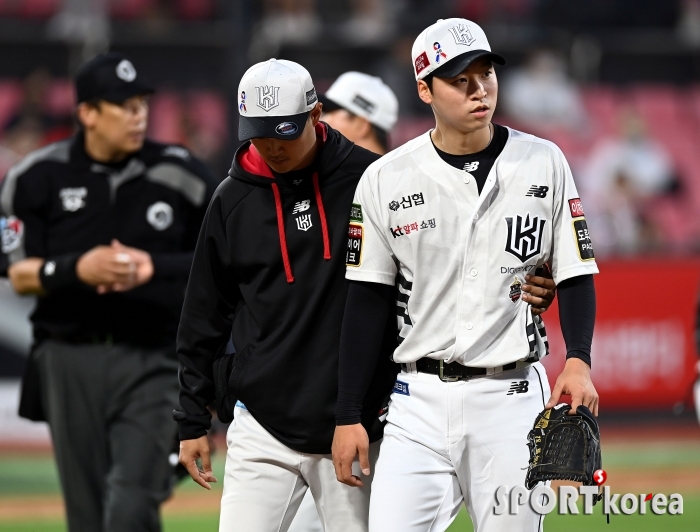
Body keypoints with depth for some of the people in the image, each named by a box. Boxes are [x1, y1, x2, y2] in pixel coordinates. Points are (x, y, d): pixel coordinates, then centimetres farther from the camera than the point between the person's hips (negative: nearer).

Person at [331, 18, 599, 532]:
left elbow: (575, 276, 5)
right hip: (421, 399, 0)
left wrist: (578, 361, -13)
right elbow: (367, 301, 4)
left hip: (514, 396, 0)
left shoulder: (543, 163, 2)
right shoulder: (386, 180, 1)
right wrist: (348, 416, 1)